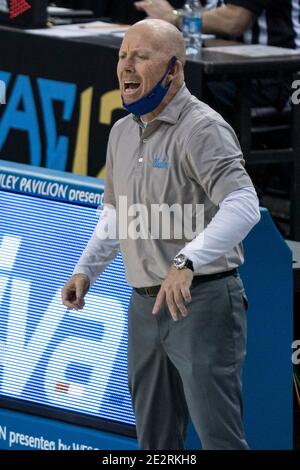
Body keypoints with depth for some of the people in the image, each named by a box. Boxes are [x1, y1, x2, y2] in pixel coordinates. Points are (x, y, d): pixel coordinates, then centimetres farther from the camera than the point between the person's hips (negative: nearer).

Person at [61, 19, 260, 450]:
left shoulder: (202, 128, -15)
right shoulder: (122, 133, 12)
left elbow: (243, 205, -29)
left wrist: (187, 262, -40)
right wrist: (86, 270, 16)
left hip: (202, 301, -8)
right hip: (145, 303, 8)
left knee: (219, 437, -9)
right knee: (154, 438, 14)